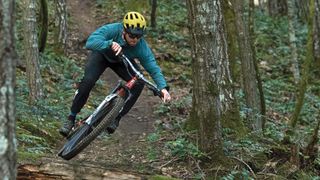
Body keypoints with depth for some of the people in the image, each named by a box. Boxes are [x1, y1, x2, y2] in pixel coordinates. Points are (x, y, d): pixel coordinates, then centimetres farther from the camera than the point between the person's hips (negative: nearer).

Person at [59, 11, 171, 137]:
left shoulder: (142, 47, -33)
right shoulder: (112, 30, -39)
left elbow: (154, 69, -29)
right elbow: (90, 42, -51)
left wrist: (163, 88, -46)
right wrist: (110, 44, -67)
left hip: (122, 61, 2)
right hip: (102, 55, -2)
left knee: (139, 83, -22)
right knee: (88, 81, -26)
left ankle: (116, 118, -7)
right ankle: (71, 118, -8)